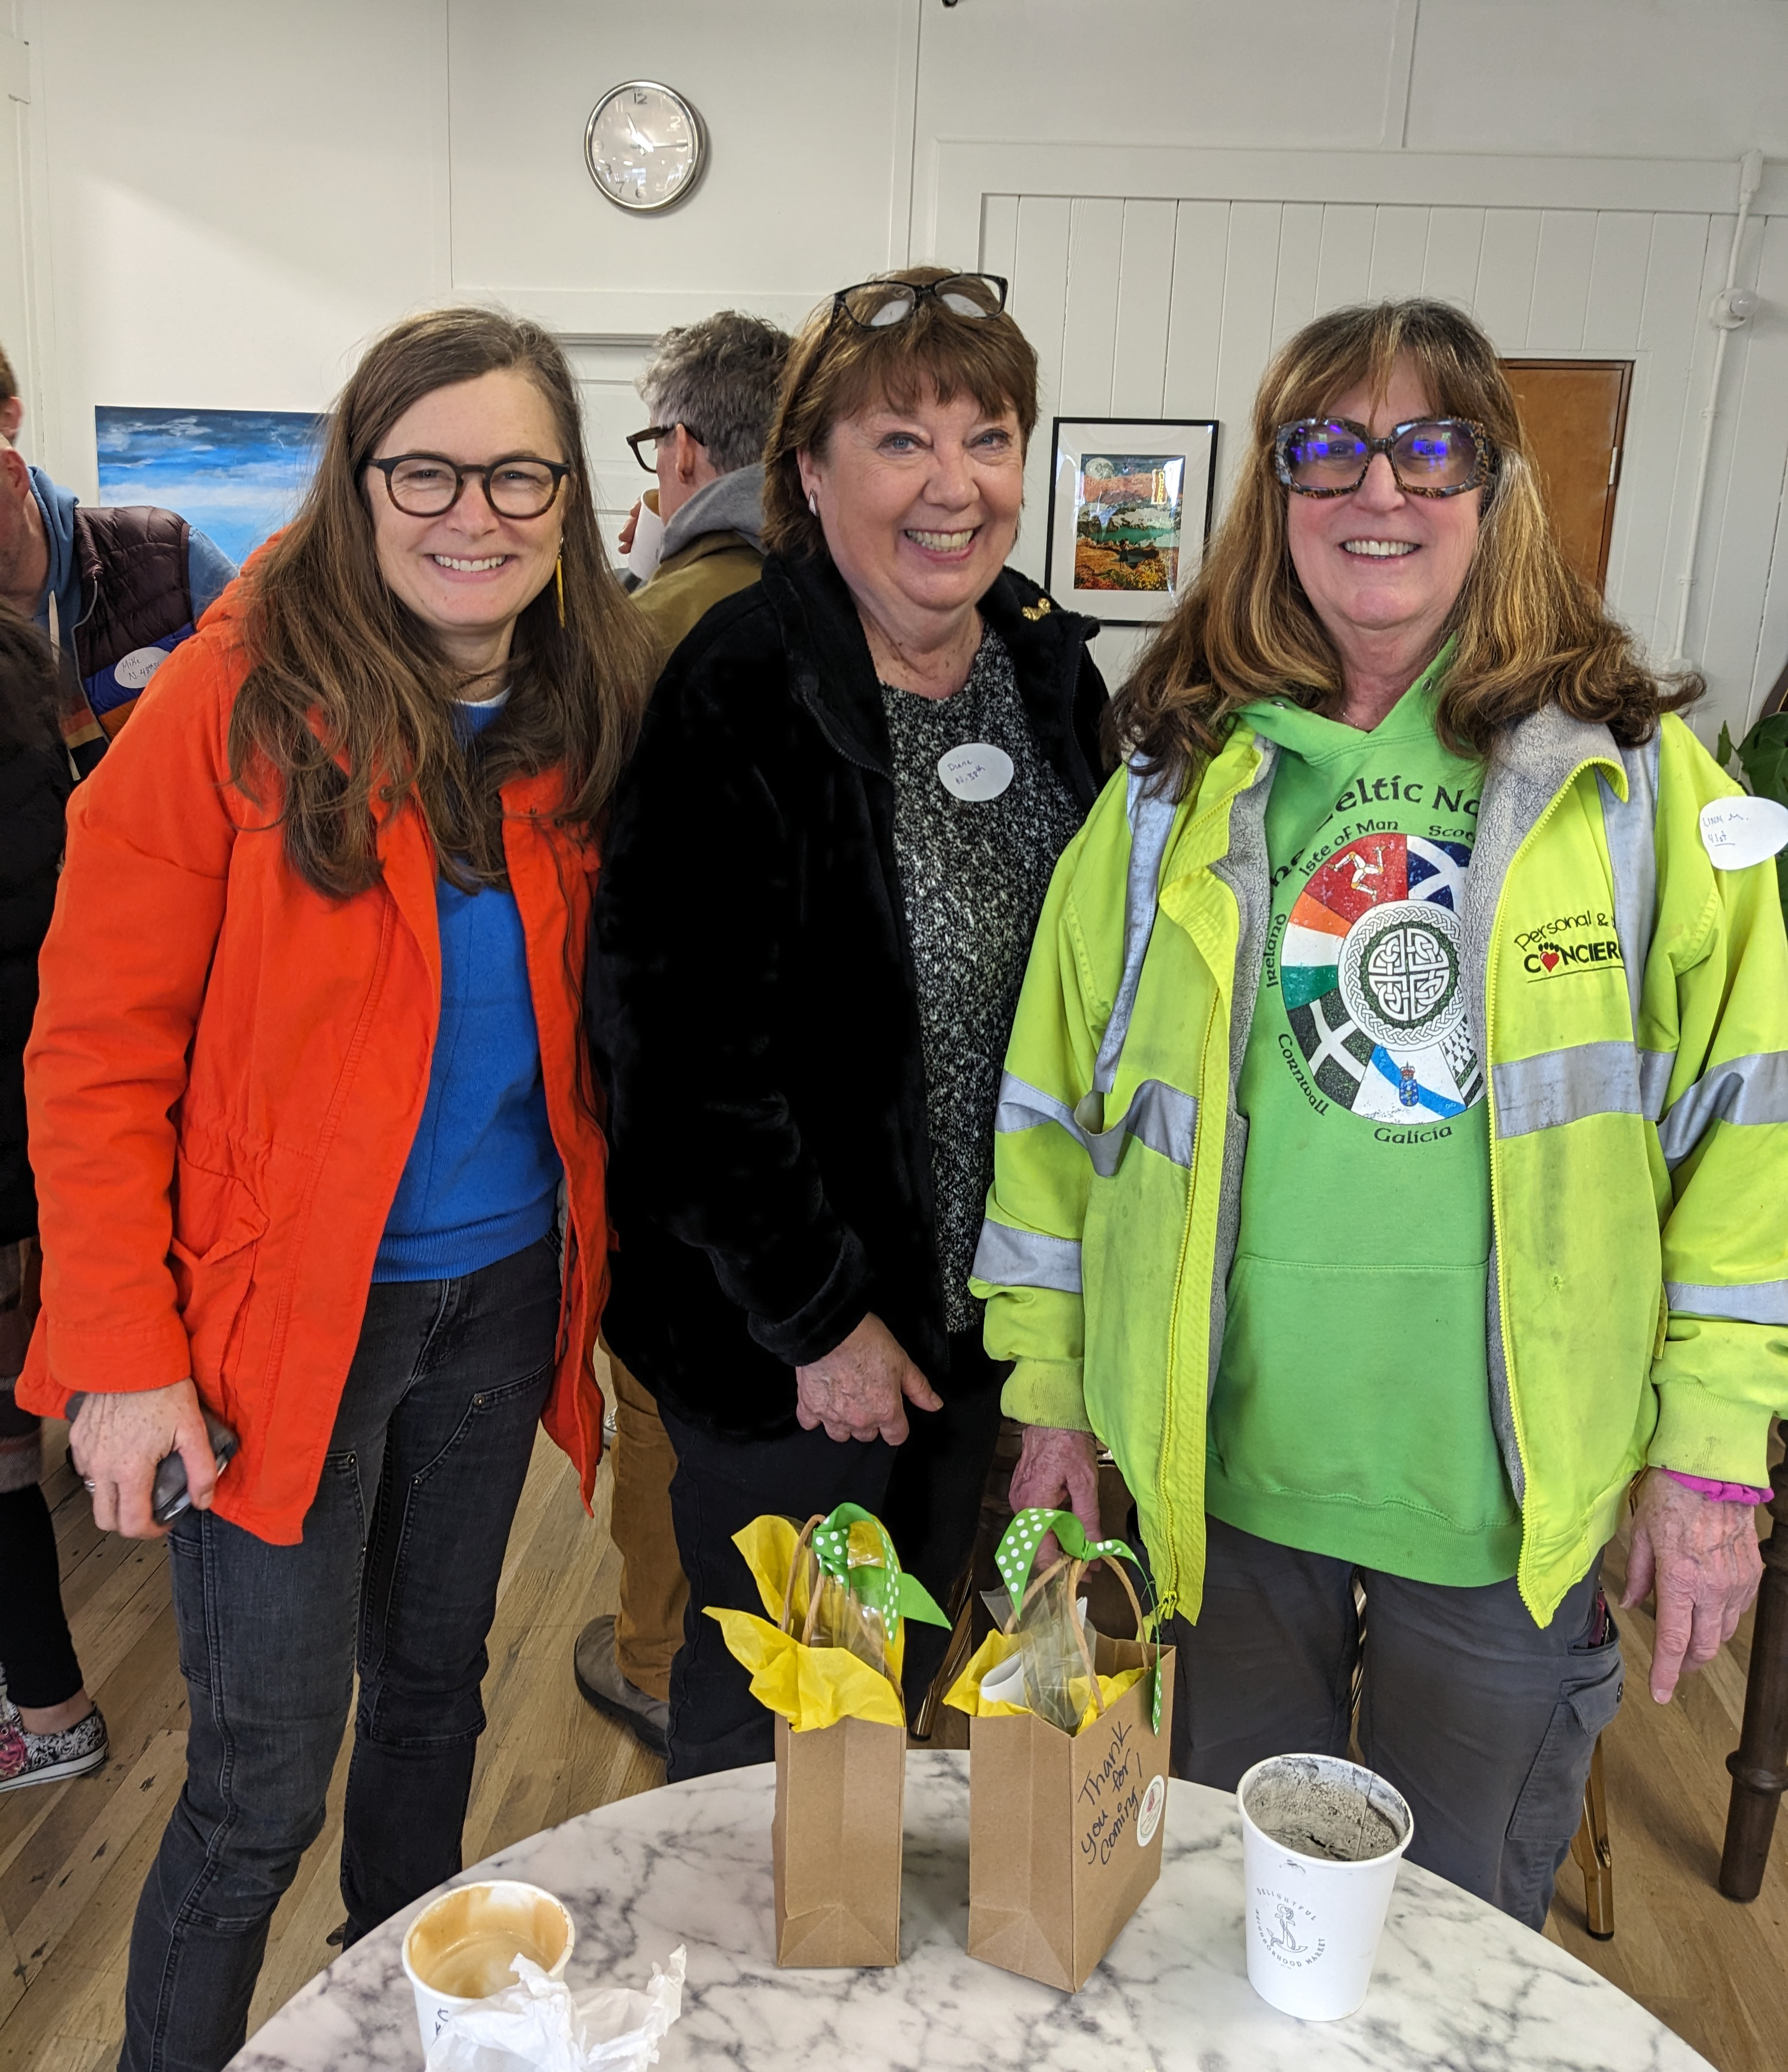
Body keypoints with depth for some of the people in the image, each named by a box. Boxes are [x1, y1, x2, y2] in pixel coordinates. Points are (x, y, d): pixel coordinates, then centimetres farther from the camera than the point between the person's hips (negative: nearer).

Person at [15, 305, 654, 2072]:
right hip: (286, 1323, -5)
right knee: (263, 1786, 4)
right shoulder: (239, 699, -14)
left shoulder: (583, 727, 1)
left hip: (502, 1296, 5)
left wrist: (597, 1269, 3)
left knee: (433, 1692, 22)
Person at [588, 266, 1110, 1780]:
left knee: (911, 1666, 23)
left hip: (981, 1298, 6)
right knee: (763, 1709, 12)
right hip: (784, 1328, -6)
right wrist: (818, 1313, -16)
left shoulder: (1052, 673, 2)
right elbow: (684, 1049, -20)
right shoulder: (742, 695, -19)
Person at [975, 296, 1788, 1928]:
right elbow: (1064, 1098, 2)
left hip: (1516, 1500, 0)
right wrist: (1054, 1398, 2)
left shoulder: (1633, 775, -3)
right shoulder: (1177, 785, 0)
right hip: (1225, 1473, 1)